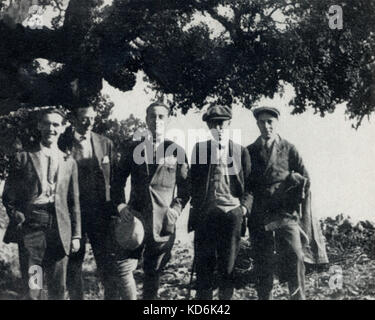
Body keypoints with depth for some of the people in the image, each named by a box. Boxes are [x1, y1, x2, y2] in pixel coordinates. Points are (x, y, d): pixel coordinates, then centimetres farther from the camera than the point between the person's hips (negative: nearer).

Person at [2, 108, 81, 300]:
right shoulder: (24, 158, 8)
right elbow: (8, 196, 8)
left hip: (59, 228, 2)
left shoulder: (69, 162, 15)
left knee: (58, 290, 6)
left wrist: (76, 235, 9)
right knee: (32, 289, -4)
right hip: (30, 226, -2)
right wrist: (17, 216, -7)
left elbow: (74, 202, 13)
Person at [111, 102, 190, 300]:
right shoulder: (133, 147, 6)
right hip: (134, 217, 1)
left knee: (153, 274, 10)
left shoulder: (176, 151, 2)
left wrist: (176, 210, -6)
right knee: (124, 270, -6)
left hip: (163, 223, 0)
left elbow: (185, 188, 8)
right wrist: (120, 204, -5)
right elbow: (118, 179, 9)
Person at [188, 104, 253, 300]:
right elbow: (193, 183, 10)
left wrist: (245, 206, -5)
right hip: (205, 215, 0)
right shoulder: (199, 148, 8)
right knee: (203, 267, 2)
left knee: (227, 268, 4)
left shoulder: (241, 152, 8)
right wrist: (194, 213, 3)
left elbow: (249, 185, 10)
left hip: (231, 215, 0)